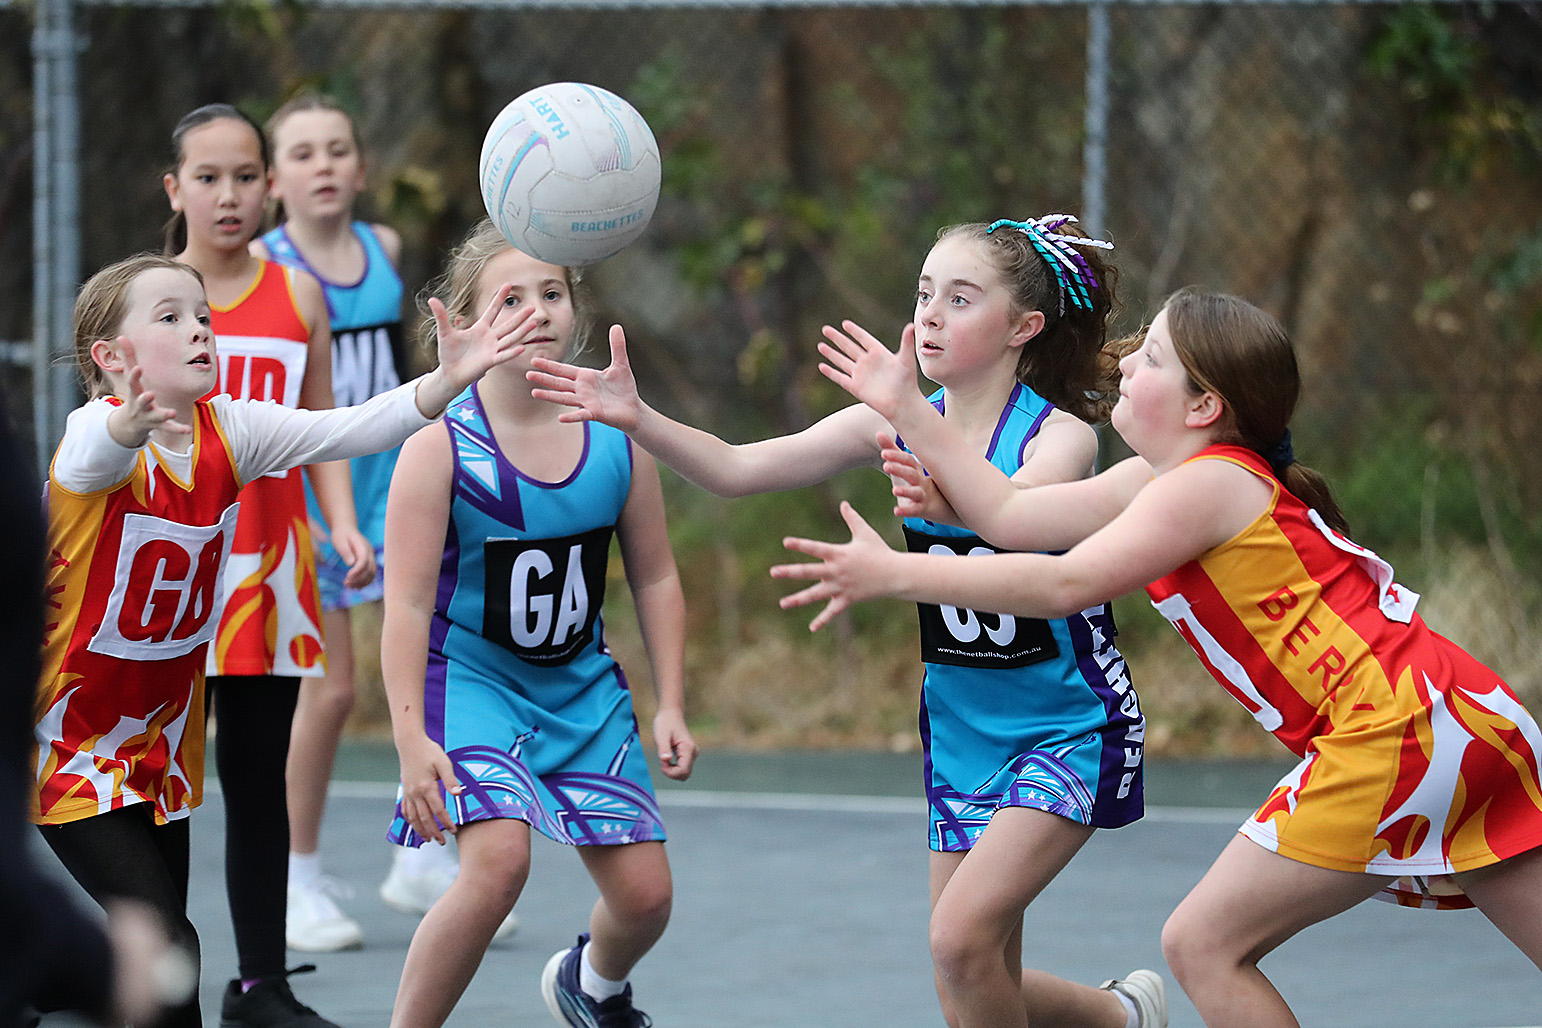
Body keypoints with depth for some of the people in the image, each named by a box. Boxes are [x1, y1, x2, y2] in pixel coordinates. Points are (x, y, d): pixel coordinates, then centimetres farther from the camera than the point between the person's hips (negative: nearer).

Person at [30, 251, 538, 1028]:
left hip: (161, 743, 6)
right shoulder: (96, 435, -21)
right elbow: (96, 456, -45)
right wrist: (129, 424, -70)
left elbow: (349, 430, -13)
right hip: (69, 743, -6)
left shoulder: (229, 431, -4)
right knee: (167, 948, -16)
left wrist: (448, 378, -30)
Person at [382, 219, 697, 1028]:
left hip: (581, 687, 5)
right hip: (470, 679, -5)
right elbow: (408, 603, -19)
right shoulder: (442, 444, -17)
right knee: (498, 861, -28)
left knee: (645, 895, 4)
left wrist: (670, 706, 2)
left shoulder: (617, 436, -4)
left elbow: (655, 580, 7)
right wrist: (410, 739, -26)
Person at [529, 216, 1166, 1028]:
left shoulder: (1059, 435, -16)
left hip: (1070, 726, -6)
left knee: (960, 935, -22)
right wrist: (636, 420, -25)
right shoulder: (897, 425, -2)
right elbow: (737, 470, -9)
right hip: (962, 736, 6)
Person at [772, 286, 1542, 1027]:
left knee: (1203, 944, -5)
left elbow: (1063, 584, -20)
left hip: (1388, 732, -10)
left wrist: (893, 574, -17)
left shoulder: (1204, 486, -11)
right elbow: (1009, 517, 18)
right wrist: (904, 408, 21)